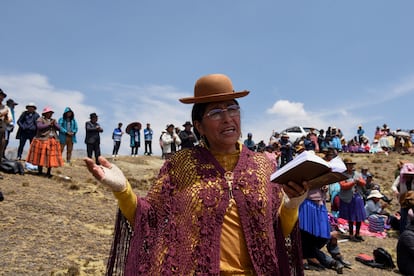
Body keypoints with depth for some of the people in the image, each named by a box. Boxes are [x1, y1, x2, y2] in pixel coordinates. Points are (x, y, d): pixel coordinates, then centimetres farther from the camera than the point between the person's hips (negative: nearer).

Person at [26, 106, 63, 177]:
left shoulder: (53, 120, 18)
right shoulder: (40, 119, 2)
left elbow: (59, 128, 8)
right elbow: (39, 127, -16)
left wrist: (54, 124, -8)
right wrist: (49, 124, -15)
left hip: (52, 141, 5)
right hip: (42, 140, -5)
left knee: (51, 157, 2)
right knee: (41, 156, -2)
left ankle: (48, 172, 9)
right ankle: (40, 171, 9)